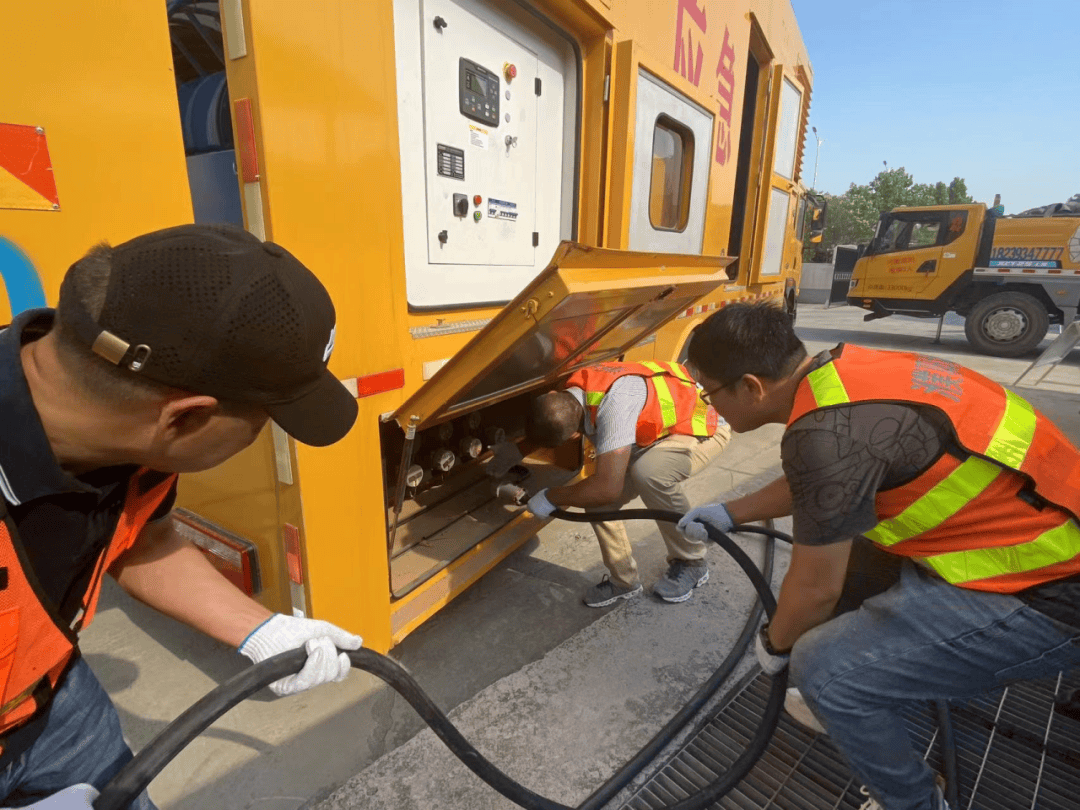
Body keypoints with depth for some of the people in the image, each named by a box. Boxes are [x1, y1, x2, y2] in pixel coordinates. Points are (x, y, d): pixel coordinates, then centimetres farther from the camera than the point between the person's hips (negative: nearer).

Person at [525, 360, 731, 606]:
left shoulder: (615, 403, -43)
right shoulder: (571, 392, -15)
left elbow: (608, 488, -44)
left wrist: (551, 498, -28)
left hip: (705, 425, -7)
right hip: (654, 428, 7)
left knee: (647, 473, -37)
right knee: (595, 497, -10)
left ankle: (691, 563, -9)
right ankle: (623, 580, 12)